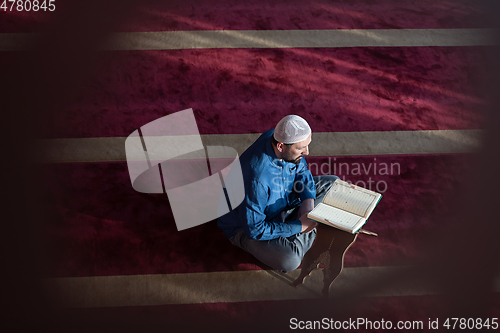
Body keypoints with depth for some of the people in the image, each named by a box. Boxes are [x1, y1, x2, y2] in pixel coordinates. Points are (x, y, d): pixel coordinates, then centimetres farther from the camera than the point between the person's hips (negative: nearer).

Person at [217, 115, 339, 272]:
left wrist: (308, 200, -14)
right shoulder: (256, 178, -41)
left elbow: (301, 170, 3)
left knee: (333, 184, 4)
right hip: (246, 225, -7)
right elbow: (255, 229, -32)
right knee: (289, 260, -34)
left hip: (283, 204, 8)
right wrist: (299, 226, -27)